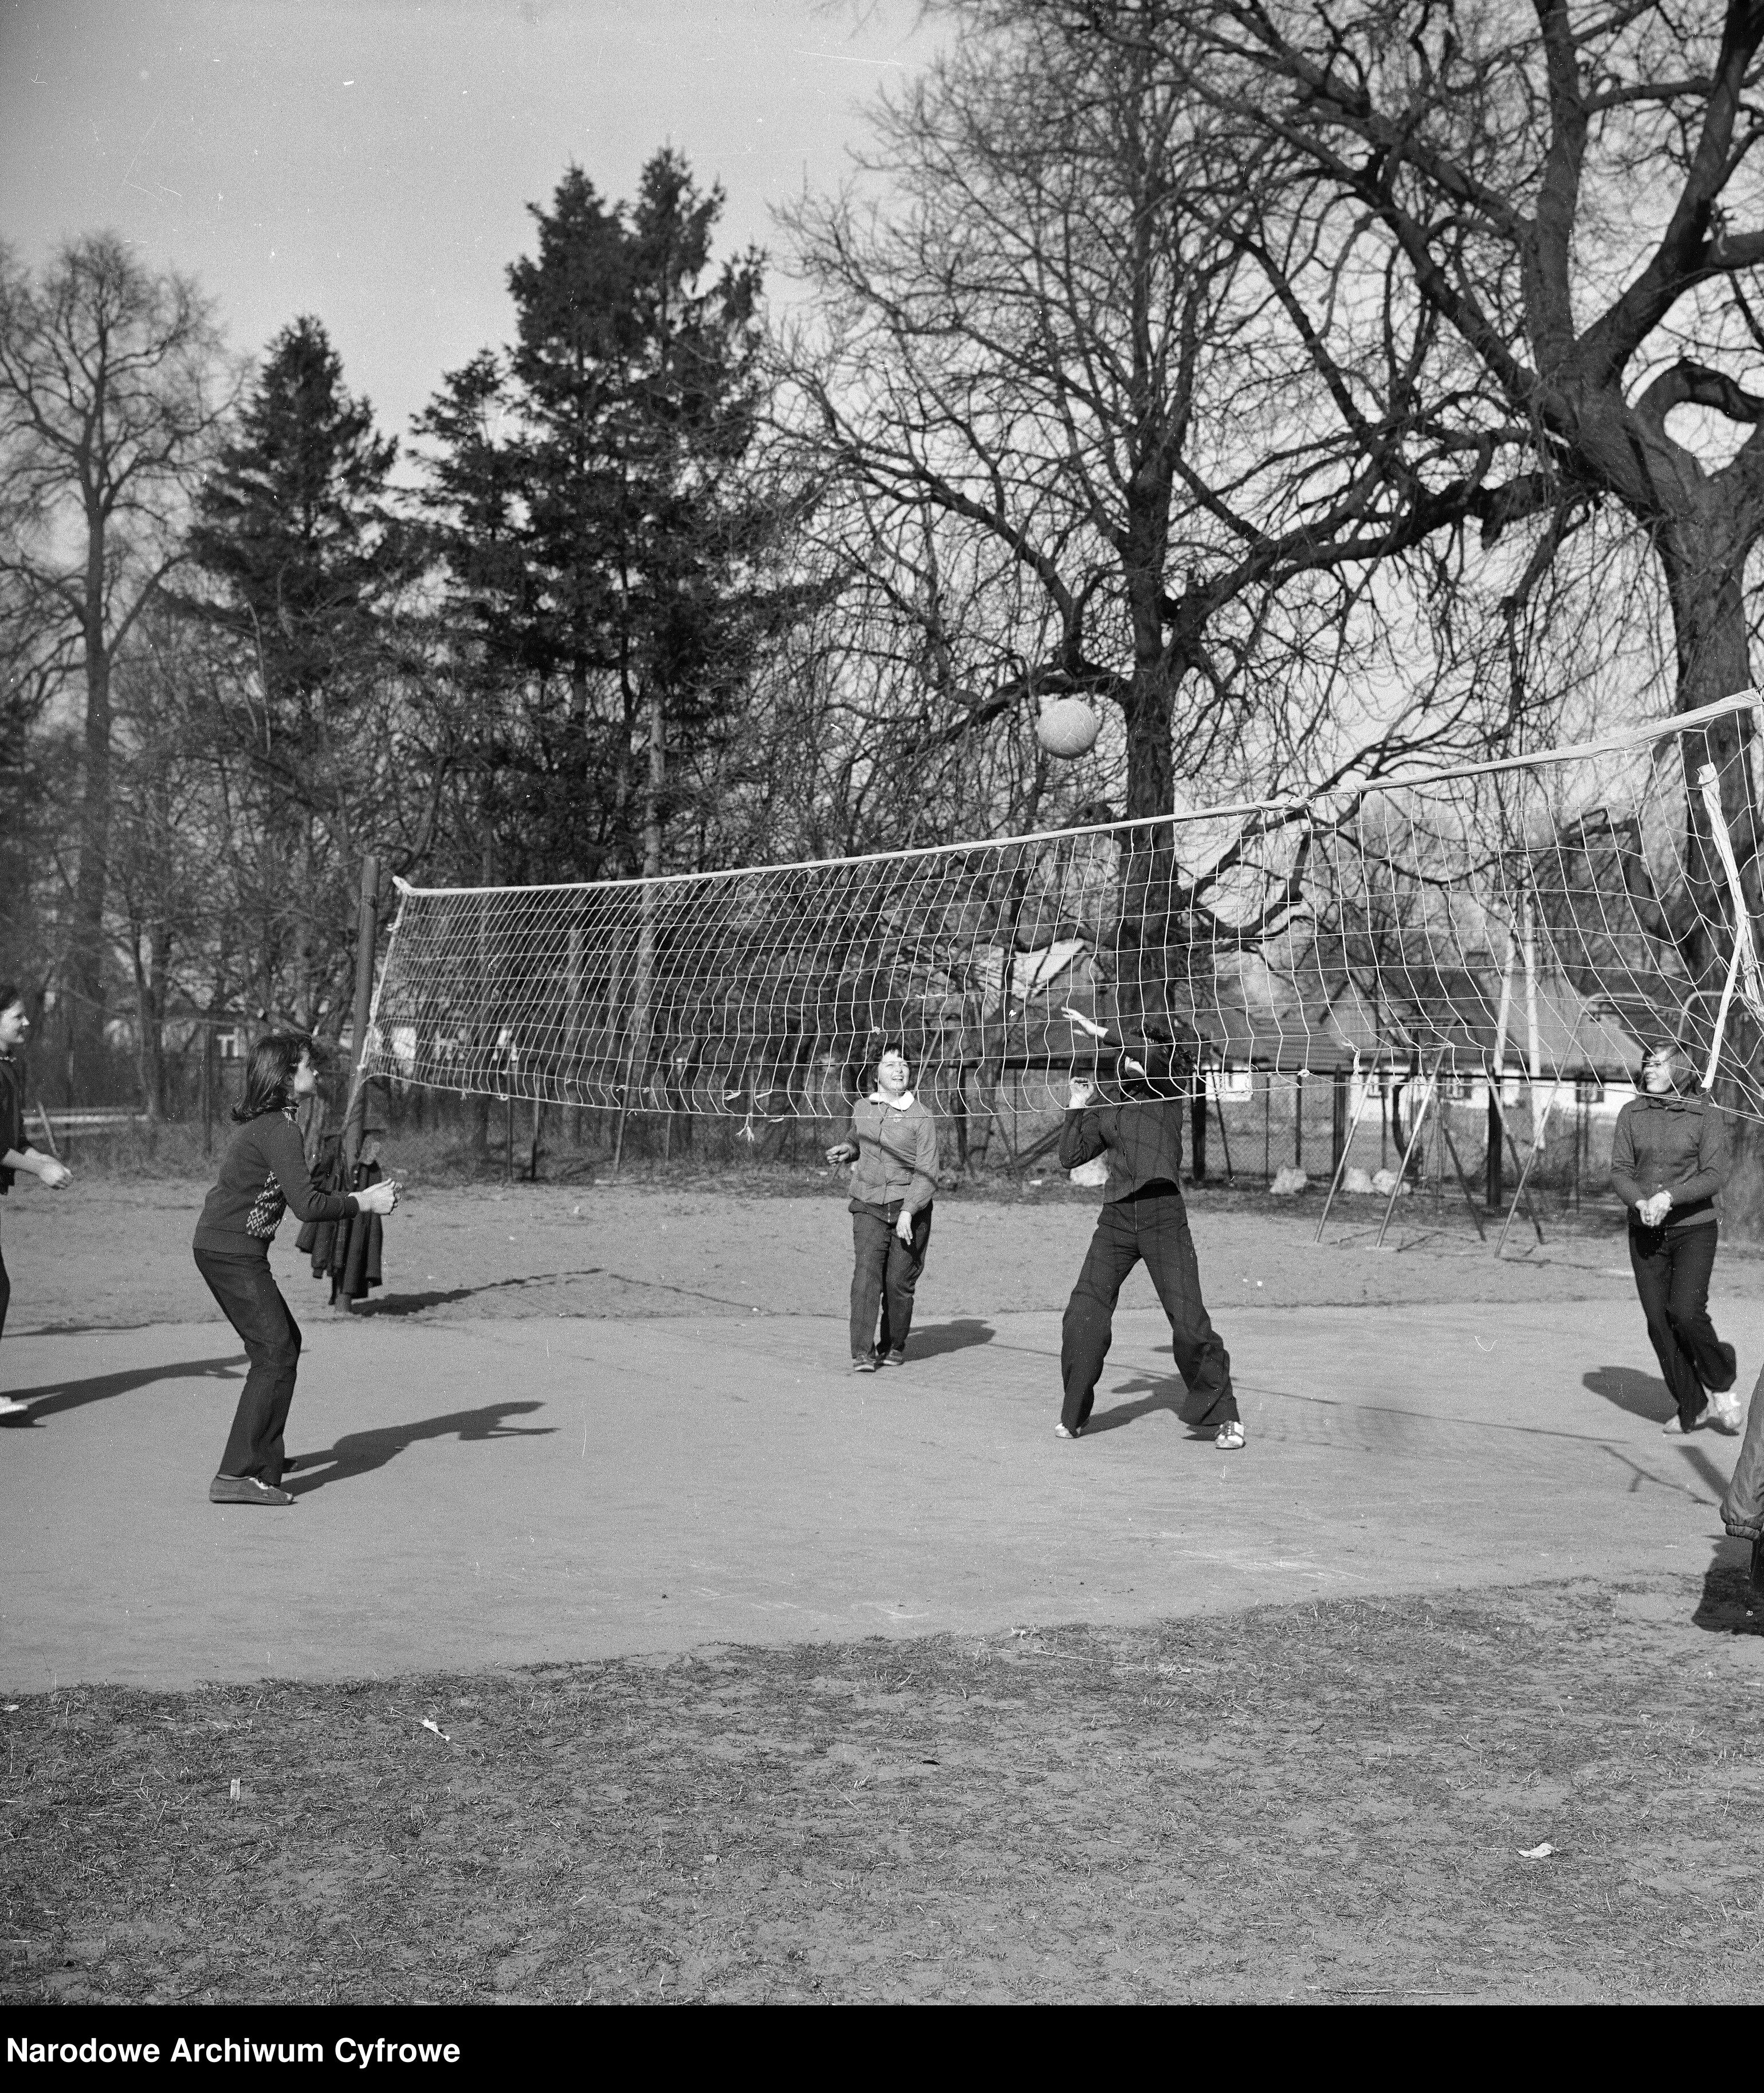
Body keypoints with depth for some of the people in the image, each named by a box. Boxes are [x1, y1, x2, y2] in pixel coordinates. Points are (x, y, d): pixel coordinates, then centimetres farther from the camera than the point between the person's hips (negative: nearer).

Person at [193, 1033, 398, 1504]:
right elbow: (306, 1205, -24)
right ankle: (237, 1477, -14)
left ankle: (262, 1452, 32)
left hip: (219, 1247, 10)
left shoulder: (263, 1122, 14)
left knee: (283, 1342, 21)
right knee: (276, 1355, -11)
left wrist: (358, 1197, 11)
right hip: (235, 1253, -10)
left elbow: (296, 1195, 18)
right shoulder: (279, 1128, -17)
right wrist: (364, 1204, -12)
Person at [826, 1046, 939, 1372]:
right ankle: (862, 1353, -16)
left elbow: (927, 1173, -9)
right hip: (869, 1207, 2)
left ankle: (894, 1348, 22)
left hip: (911, 1209, -2)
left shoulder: (921, 1117, -5)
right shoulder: (862, 1109, 8)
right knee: (866, 1275, -13)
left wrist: (908, 1212, -19)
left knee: (899, 1282, 0)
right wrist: (846, 1150, 8)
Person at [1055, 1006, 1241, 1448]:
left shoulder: (1167, 1096, 10)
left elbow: (1158, 1053, -10)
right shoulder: (1105, 1116, 20)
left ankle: (1221, 1416, 6)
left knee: (1189, 1320, -8)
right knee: (1083, 1316, -4)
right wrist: (1077, 1104, 12)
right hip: (1116, 1217, 4)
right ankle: (1073, 1414, 13)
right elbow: (1069, 1158, 12)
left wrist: (1100, 1031, -6)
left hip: (1164, 1216, -3)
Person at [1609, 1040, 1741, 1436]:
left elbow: (1715, 1175, -12)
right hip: (1646, 1234, 3)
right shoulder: (1632, 1114, 4)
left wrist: (1668, 1198, -24)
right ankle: (1692, 1408, 12)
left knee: (1686, 1311, -18)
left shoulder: (1706, 1115, -5)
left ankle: (1721, 1382, 9)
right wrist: (1640, 1203, -20)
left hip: (1694, 1228, -3)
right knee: (1659, 1322, 0)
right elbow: (1620, 1171, -1)